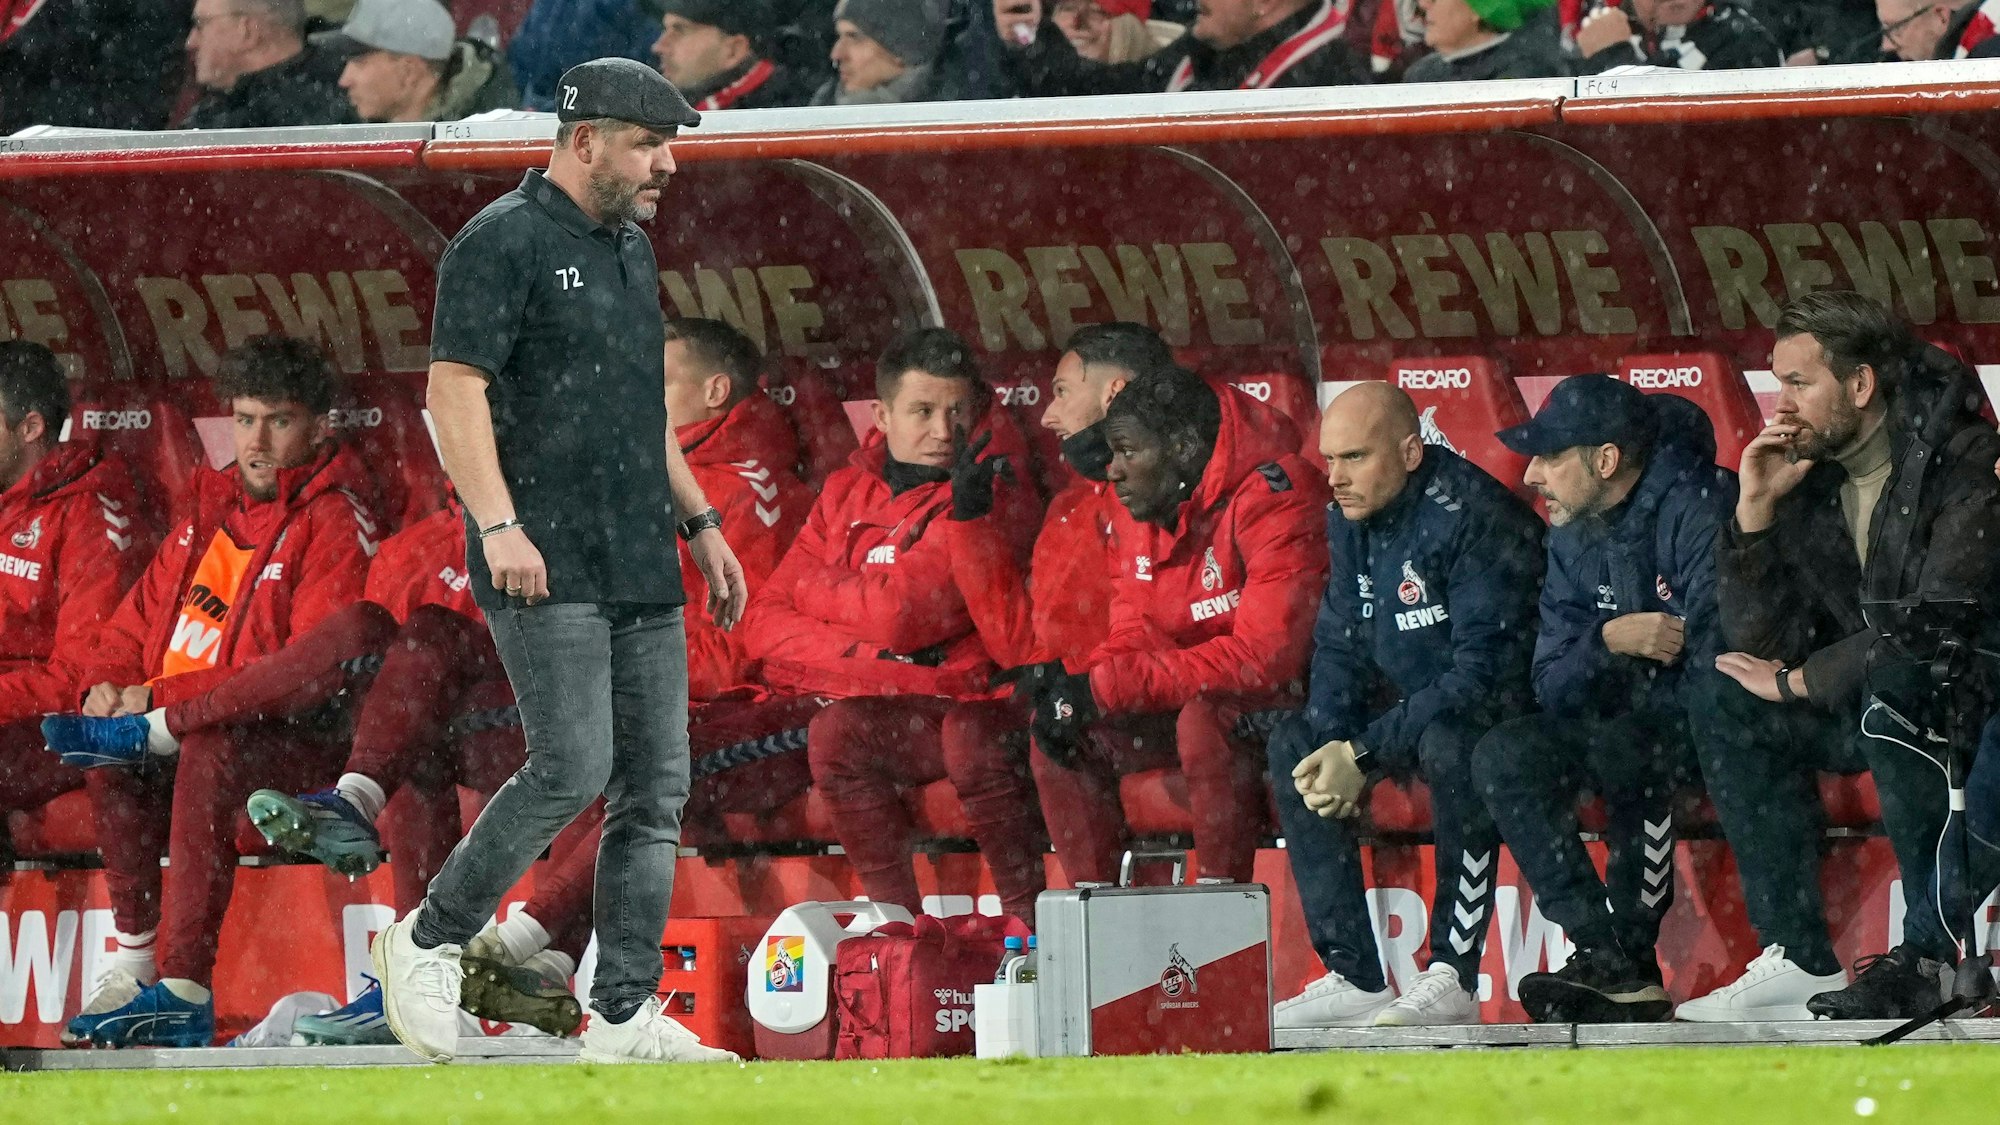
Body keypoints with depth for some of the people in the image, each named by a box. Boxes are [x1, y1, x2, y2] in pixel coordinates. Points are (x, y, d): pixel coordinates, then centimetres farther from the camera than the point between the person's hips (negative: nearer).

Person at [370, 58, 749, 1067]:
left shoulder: (631, 249, 19)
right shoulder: (504, 243, -8)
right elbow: (454, 388, -16)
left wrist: (700, 524, 24)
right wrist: (498, 523, -26)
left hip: (642, 567, 9)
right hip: (545, 567, -9)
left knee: (656, 789, 3)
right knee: (572, 768, -17)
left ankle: (624, 1018, 5)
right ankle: (429, 943, 1)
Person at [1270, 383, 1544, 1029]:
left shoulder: (1471, 516, -24)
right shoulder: (1351, 521, 3)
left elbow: (1484, 669, -28)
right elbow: (1339, 647, 9)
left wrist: (1364, 753, -27)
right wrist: (1333, 747, -12)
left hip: (1513, 712, -9)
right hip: (1417, 714, 9)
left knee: (1449, 743, -38)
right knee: (1294, 744, -6)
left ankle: (1454, 979, -33)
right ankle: (1354, 979, -10)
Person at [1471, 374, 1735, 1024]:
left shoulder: (1697, 511, -19)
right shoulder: (1574, 538, 7)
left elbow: (1717, 664, -25)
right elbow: (1553, 686, 1)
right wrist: (1609, 641, -20)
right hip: (1630, 722, 8)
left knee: (1619, 748, -36)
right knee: (1502, 757, -14)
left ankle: (1635, 962, -26)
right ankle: (1602, 953, -24)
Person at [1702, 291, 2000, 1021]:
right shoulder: (1812, 481, 3)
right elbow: (1760, 646, 1)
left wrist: (1800, 680, -20)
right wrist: (1756, 511, -10)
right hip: (1872, 707, 8)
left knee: (1890, 698, -36)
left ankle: (1930, 953, -29)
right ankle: (1799, 961, -11)